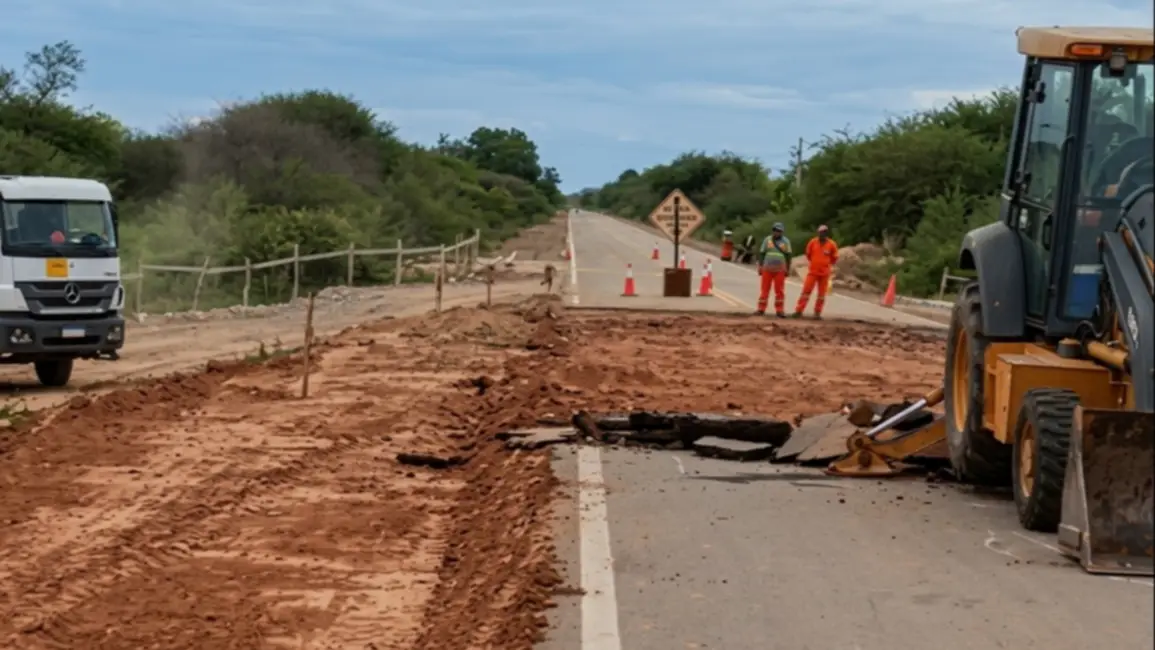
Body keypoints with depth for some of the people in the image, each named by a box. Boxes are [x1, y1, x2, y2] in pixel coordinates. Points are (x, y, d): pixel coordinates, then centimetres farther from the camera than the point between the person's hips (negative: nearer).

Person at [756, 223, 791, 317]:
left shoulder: (785, 241, 4)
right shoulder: (767, 240, 6)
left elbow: (788, 256, 5)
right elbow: (762, 253, 6)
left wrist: (788, 269, 1)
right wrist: (760, 266, 0)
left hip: (780, 270, 0)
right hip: (767, 269, 0)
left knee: (779, 291, -1)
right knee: (765, 289, -1)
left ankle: (779, 310, 3)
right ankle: (761, 309, 2)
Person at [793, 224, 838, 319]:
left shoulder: (831, 244, -6)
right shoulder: (813, 242, -5)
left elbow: (835, 258, 10)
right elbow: (808, 254, 14)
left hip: (824, 273, 0)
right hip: (812, 272, 0)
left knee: (821, 294, 4)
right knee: (806, 291, -5)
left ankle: (817, 313, 12)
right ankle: (799, 311, -4)